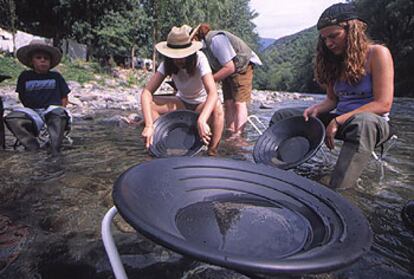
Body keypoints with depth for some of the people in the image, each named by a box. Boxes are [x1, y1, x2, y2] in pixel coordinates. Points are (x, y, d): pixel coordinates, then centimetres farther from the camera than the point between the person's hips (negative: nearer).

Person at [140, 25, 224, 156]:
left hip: (202, 103, -3)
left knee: (217, 107, -38)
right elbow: (147, 92, -27)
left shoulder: (199, 59, -27)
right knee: (148, 103, -21)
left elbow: (213, 93, -41)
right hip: (182, 102, 3)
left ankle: (212, 152, -22)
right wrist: (149, 125, -41)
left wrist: (201, 120, -57)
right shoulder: (167, 64, -18)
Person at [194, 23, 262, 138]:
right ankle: (230, 133, 5)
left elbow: (230, 68, -30)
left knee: (239, 102, -14)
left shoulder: (215, 40, -31)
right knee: (228, 103, 2)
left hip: (242, 66, -8)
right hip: (227, 71, 8)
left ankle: (237, 136, -16)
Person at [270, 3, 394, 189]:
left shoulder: (377, 53, -9)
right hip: (339, 120, 6)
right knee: (282, 116, -3)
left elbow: (383, 104, -17)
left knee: (363, 122, -45)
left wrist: (338, 121, -23)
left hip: (375, 123, -6)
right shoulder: (336, 61, 9)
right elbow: (332, 99, 11)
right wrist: (315, 109, -12)